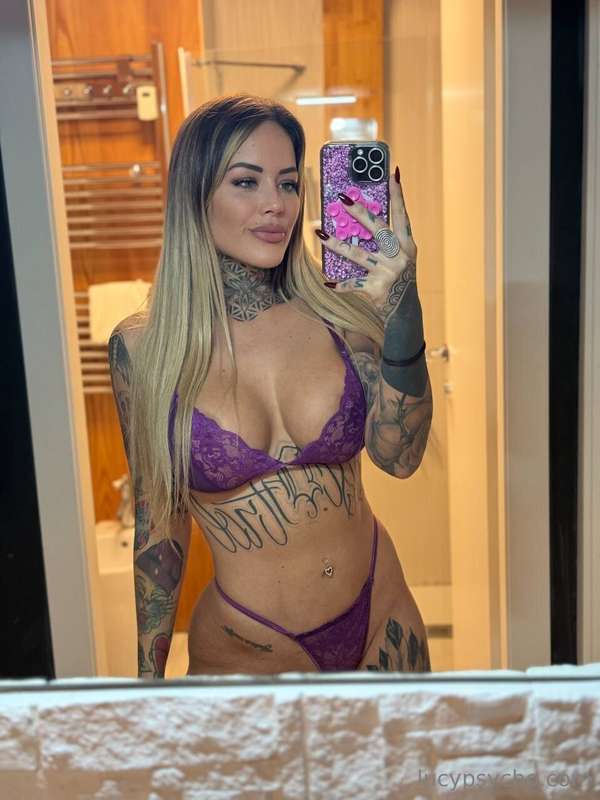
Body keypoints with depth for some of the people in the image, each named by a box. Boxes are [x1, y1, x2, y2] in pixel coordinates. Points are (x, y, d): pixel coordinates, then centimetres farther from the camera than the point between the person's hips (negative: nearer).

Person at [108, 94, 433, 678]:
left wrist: (400, 305, -29)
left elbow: (398, 456, -18)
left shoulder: (336, 310, -8)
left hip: (380, 618, 3)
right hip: (245, 646, -3)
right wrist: (149, 672, 4)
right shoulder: (142, 347, -12)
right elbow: (158, 522, -3)